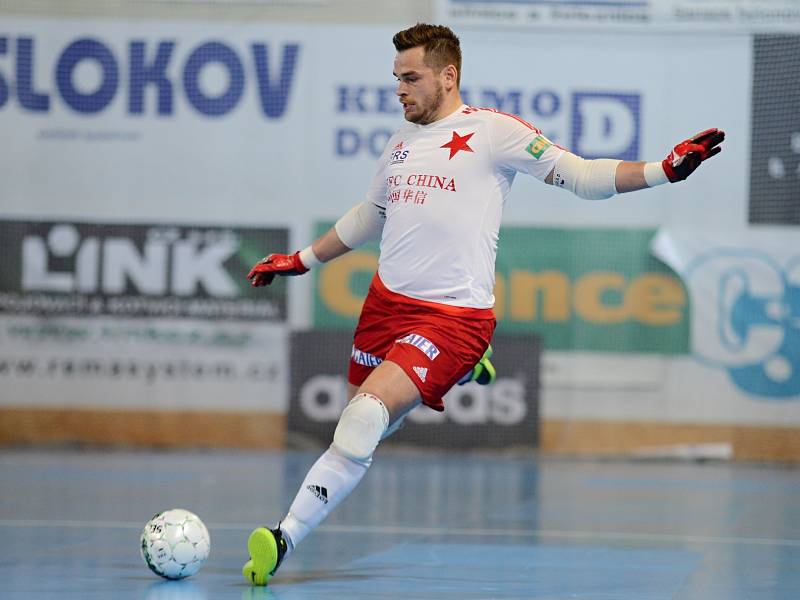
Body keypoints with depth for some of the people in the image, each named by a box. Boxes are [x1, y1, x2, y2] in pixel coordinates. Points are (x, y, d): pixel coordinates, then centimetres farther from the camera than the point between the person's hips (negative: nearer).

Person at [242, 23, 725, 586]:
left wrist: (666, 169, -15)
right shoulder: (401, 142, 15)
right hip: (386, 302, 7)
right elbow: (369, 215, 32)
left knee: (365, 418, -23)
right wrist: (303, 260, 37)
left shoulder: (492, 131, -4)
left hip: (453, 317, -7)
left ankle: (286, 538, -22)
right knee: (359, 429, 8)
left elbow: (580, 176, -3)